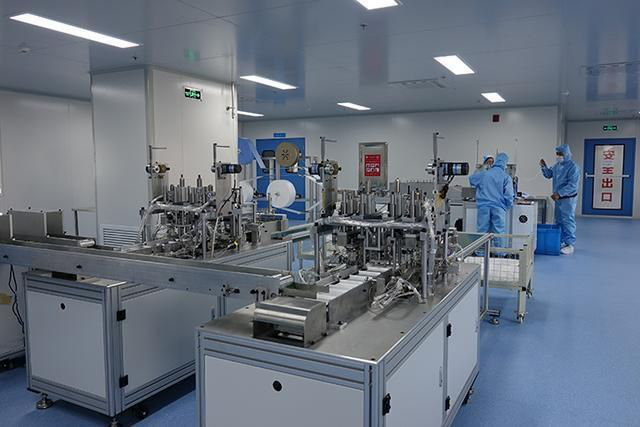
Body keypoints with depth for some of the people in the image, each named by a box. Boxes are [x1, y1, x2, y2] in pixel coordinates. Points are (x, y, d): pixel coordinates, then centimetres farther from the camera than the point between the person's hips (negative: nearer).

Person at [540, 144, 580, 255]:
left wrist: (559, 194, -27)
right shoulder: (557, 165, 9)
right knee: (559, 221, 14)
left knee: (568, 221, -5)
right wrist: (544, 167, 3)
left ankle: (570, 244, 0)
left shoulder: (573, 167, -16)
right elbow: (548, 175, 21)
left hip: (568, 198, -8)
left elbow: (572, 185, -22)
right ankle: (561, 241, 24)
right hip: (558, 197, 8)